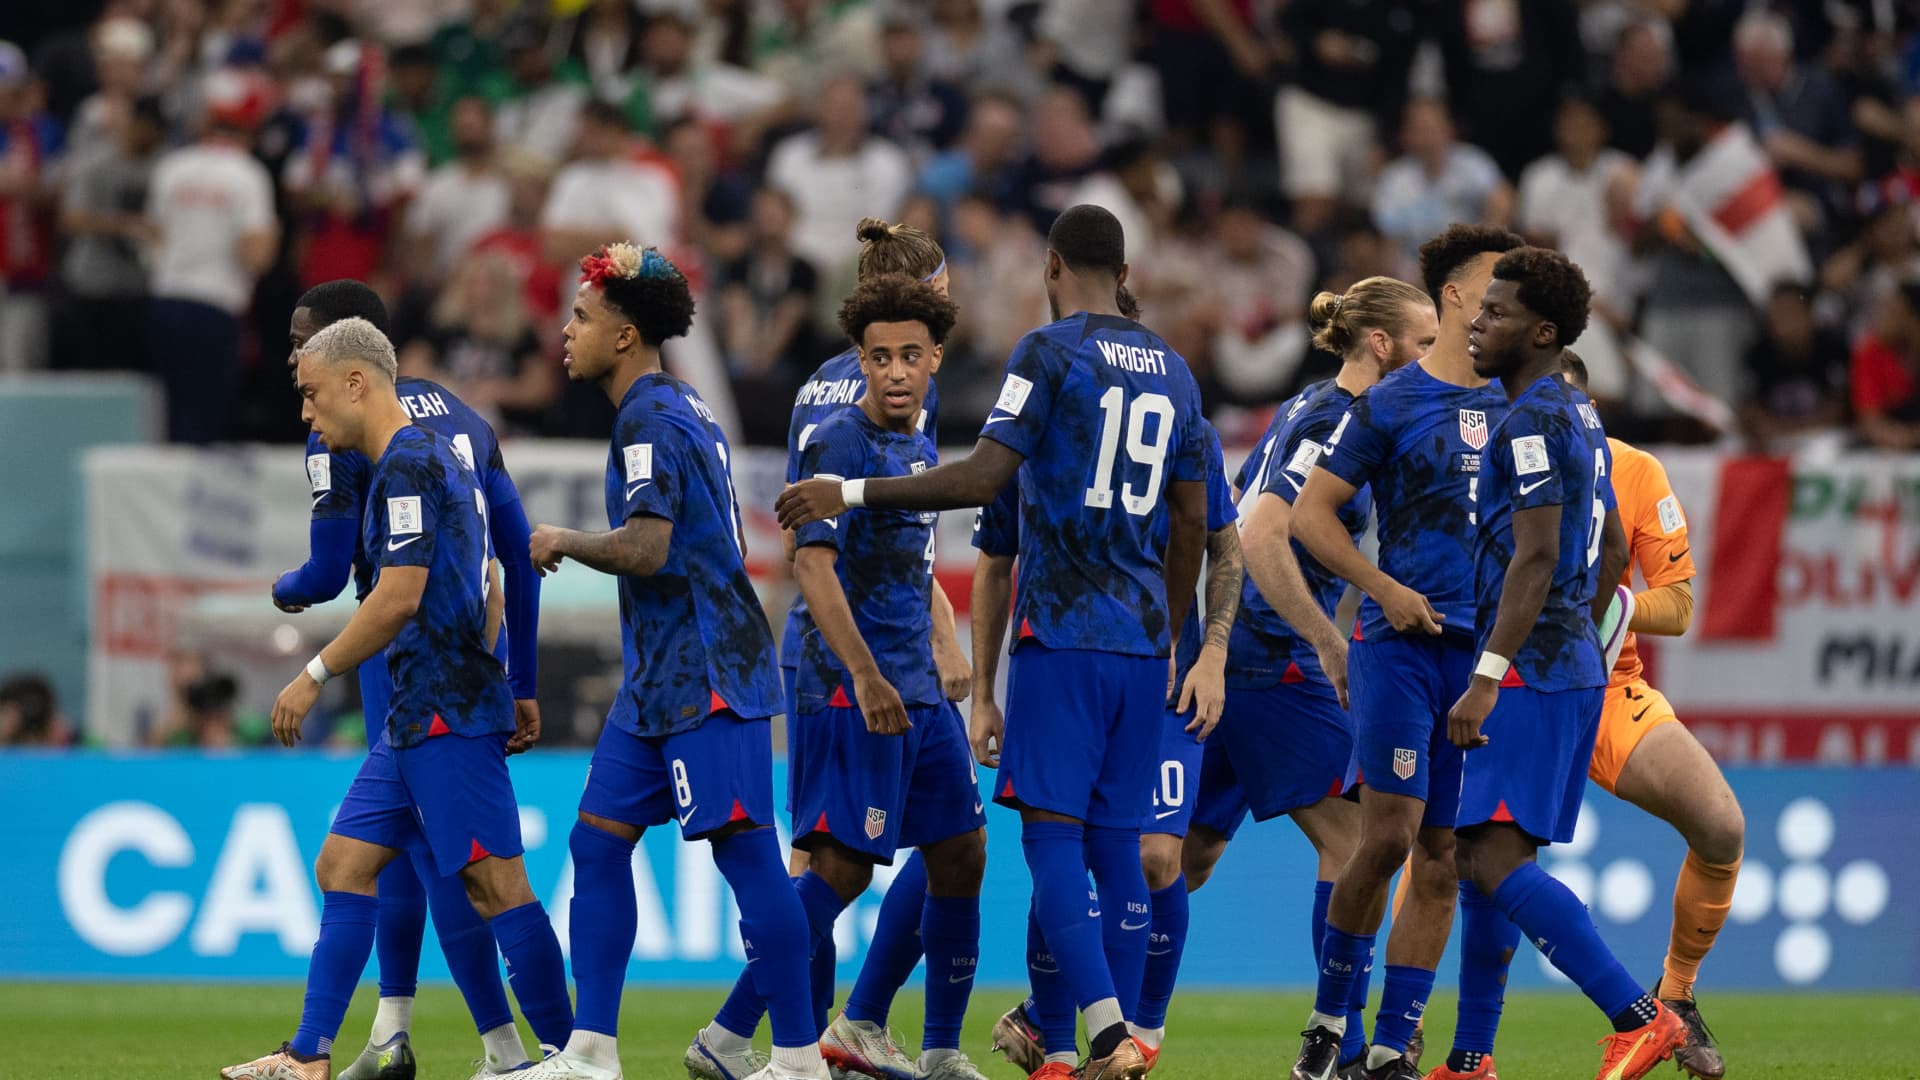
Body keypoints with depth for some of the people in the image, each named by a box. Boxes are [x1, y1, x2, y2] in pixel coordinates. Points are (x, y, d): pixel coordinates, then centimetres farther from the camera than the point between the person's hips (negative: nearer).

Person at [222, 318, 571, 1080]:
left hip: (447, 716, -11)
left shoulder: (406, 465, -13)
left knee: (496, 885, -9)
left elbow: (399, 596, -20)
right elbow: (489, 588, 23)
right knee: (343, 866, 9)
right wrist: (502, 693, 24)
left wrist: (315, 676, -12)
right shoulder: (441, 459, 18)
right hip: (420, 715, 11)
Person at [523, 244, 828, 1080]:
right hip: (660, 675, 11)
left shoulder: (650, 420, -14)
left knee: (743, 850, -8)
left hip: (706, 677, -11)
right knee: (599, 841, 7)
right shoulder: (683, 409, 17)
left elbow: (646, 548, -25)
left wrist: (562, 542, -9)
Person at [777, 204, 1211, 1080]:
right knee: (1116, 842, 8)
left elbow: (983, 477, -16)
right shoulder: (1172, 370, 14)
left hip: (1062, 635, -6)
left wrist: (851, 493, -10)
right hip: (1140, 642, 6)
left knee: (1052, 834, -7)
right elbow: (1192, 524, 16)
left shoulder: (1048, 352, -6)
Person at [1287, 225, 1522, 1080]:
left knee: (1441, 856, 2)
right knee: (1387, 838, -11)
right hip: (1402, 646, -4)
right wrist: (1385, 589, -10)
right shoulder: (1391, 404, 0)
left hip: (1485, 652, 4)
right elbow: (1310, 513, 1)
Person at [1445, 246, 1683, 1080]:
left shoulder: (1534, 423, -14)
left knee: (1495, 861, -16)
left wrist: (1487, 679, -26)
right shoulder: (1580, 417, 18)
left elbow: (1536, 558, -22)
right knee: (1482, 856, 13)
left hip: (1531, 671, -10)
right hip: (1574, 664, 10)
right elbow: (1611, 550, 25)